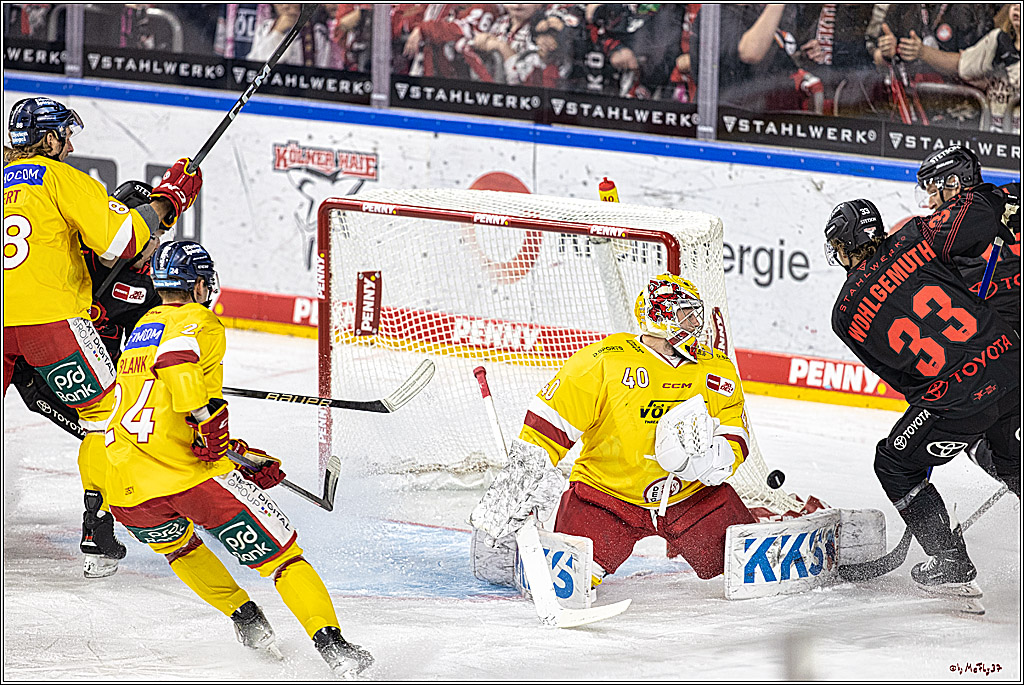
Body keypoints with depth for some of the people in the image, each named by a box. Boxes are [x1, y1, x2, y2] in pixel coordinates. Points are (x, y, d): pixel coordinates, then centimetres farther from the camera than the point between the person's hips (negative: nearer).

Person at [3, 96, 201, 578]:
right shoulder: (60, 178, -1)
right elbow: (119, 239, -10)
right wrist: (166, 201, 2)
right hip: (50, 315, -5)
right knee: (106, 411, 8)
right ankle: (98, 530, 0)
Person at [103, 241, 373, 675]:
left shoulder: (142, 328, 28)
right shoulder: (199, 321, 3)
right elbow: (175, 356, -23)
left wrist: (242, 457, 30)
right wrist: (207, 415, -18)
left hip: (126, 491, 6)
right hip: (190, 475, -6)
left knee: (176, 543, 37)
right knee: (279, 549, 1)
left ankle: (245, 618, 30)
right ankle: (329, 642, -13)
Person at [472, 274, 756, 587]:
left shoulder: (718, 370, -2)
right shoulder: (605, 361, -15)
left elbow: (734, 442, -5)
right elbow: (549, 421, -12)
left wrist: (702, 458, -27)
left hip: (692, 494, 4)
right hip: (607, 489, -4)